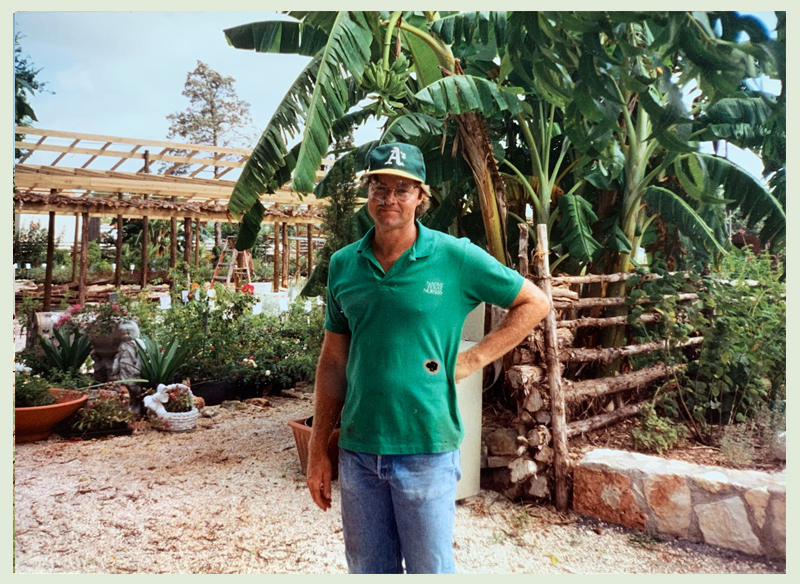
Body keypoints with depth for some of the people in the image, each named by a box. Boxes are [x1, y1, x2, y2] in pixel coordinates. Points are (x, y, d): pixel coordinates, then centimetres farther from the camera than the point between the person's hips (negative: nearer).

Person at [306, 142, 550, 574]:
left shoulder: (455, 258, -8)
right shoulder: (343, 265, 3)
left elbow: (535, 303, 2)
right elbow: (333, 361, 8)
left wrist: (473, 359, -6)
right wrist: (318, 451, 8)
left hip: (426, 451, -3)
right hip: (358, 451, 4)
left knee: (430, 570, 13)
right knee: (367, 570, 19)